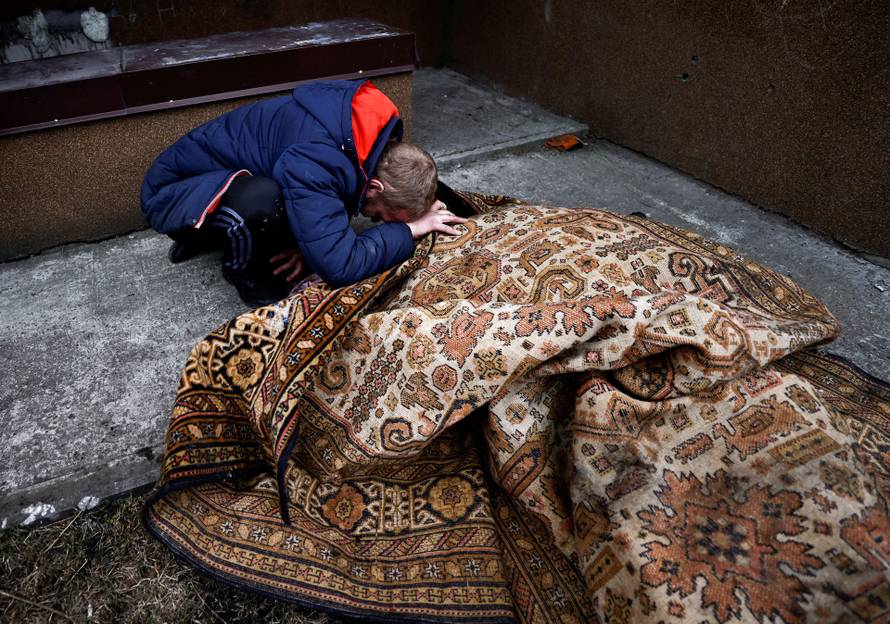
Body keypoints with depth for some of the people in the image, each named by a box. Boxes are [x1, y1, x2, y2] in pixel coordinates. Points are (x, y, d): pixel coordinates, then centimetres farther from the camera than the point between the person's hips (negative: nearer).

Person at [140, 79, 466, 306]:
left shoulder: (371, 126, -13)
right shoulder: (313, 165, -39)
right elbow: (339, 265, -40)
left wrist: (314, 237, -16)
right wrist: (410, 228, -28)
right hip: (171, 191, -8)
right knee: (262, 198, -37)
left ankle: (218, 234, 13)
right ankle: (244, 268, -4)